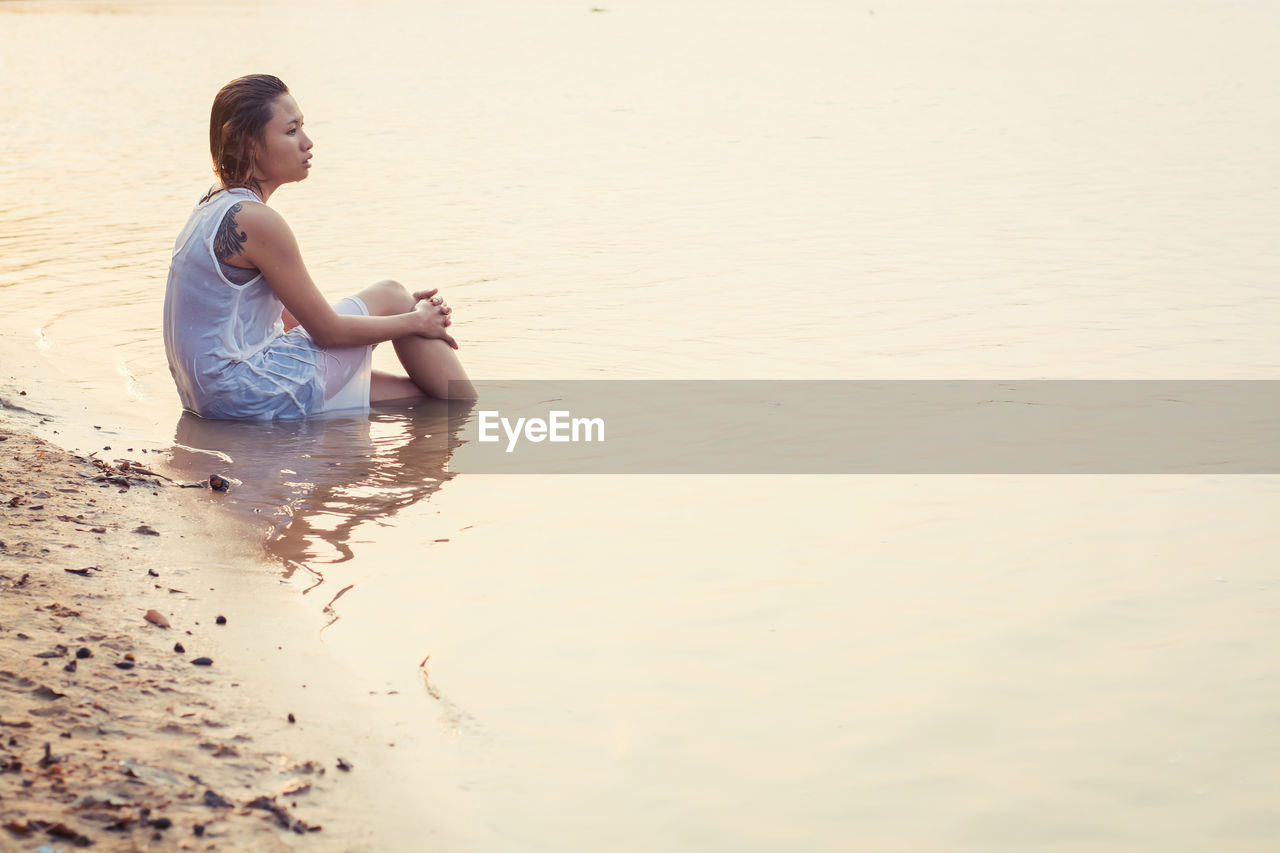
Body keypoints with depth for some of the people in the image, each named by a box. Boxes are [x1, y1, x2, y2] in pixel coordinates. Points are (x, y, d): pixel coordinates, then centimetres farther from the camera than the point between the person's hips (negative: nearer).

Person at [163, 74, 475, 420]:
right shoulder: (256, 221, -20)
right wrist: (415, 321, 2)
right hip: (249, 396, -9)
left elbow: (294, 317, 16)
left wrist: (399, 309, 14)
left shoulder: (215, 207, 12)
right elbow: (327, 330, -13)